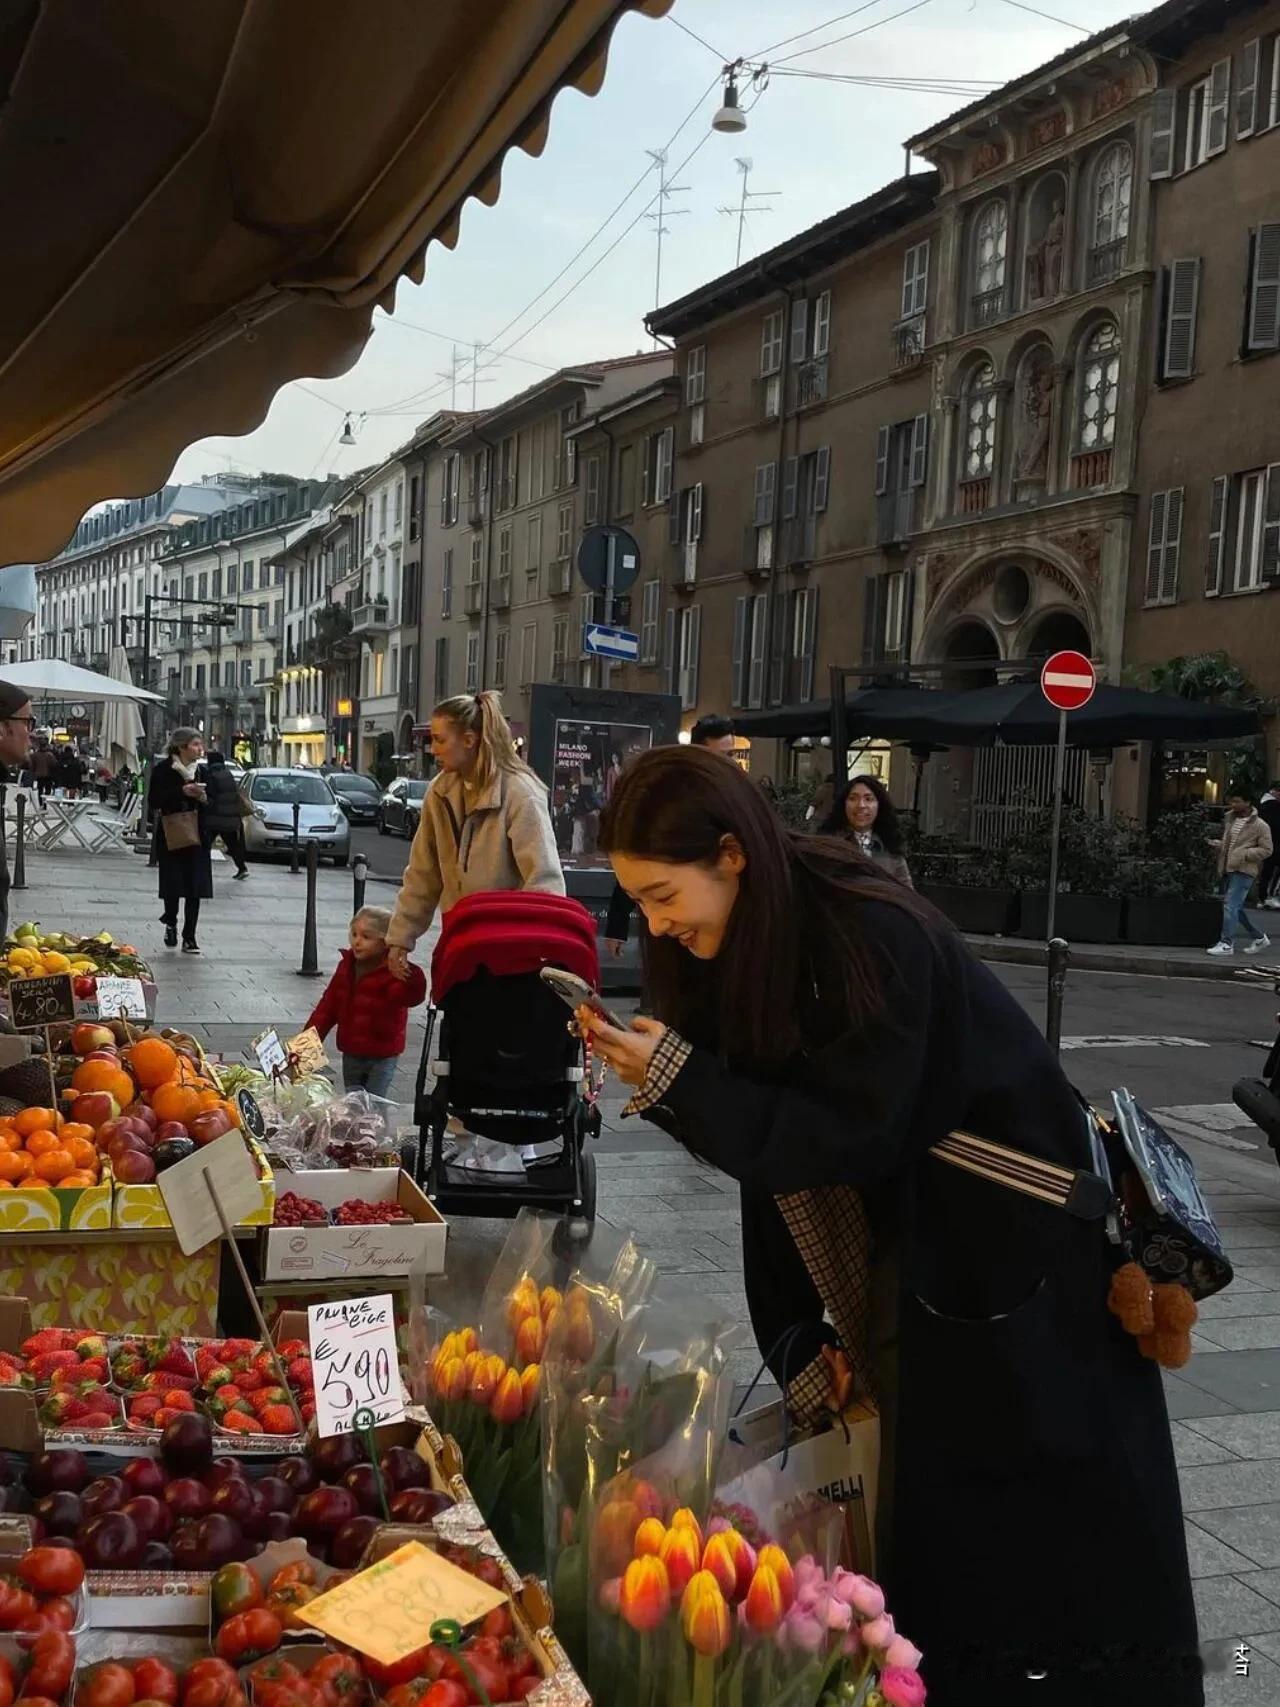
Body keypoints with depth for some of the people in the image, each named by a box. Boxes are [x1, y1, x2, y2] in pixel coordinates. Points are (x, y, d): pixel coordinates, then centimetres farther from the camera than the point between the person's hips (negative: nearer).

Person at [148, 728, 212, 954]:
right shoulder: (163, 770, -4)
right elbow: (154, 800, -11)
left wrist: (204, 797, -9)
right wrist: (181, 791, -20)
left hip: (197, 836, 3)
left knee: (195, 889, -1)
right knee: (173, 884, 1)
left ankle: (189, 938, 5)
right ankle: (170, 923, 30)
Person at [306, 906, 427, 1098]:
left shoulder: (393, 972, -18)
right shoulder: (347, 966, 2)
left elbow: (412, 995, -38)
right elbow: (328, 1005, 8)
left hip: (382, 1056, -6)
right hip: (351, 1054, 6)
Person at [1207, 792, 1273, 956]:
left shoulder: (1260, 825, -8)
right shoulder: (1229, 818, 10)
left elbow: (1266, 850, -7)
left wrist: (1243, 854, -18)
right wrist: (1217, 844, 3)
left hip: (1244, 871, -8)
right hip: (1228, 869, 8)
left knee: (1231, 905, -13)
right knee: (1236, 907, 13)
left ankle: (1226, 943, -9)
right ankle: (1259, 937, 27)